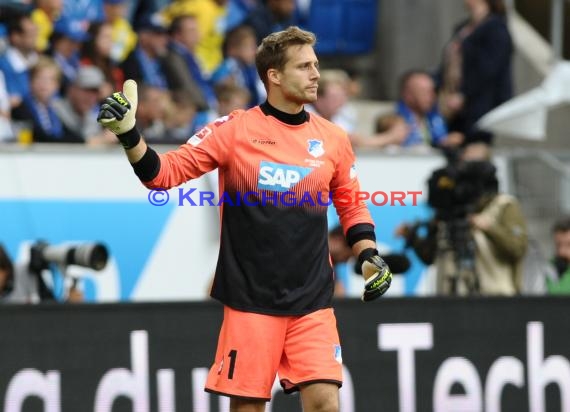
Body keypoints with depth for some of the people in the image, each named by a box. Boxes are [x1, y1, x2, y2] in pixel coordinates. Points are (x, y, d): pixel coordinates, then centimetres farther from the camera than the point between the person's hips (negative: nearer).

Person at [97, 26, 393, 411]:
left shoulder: (333, 139, 7)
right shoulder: (233, 129, -2)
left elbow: (352, 206, 19)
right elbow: (166, 173, -1)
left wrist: (370, 256, 5)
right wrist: (130, 135, -16)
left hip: (312, 300, 2)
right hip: (249, 299, -2)